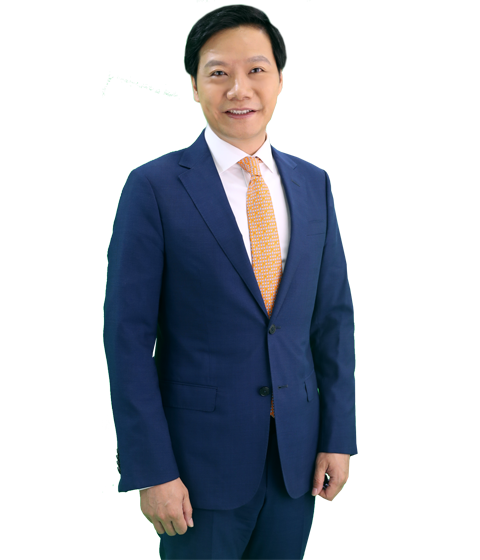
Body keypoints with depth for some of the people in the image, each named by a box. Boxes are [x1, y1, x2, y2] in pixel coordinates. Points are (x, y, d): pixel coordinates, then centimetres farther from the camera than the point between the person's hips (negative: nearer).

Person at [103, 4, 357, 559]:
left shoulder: (313, 184, 6)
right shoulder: (154, 187, -8)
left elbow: (333, 315, 8)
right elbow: (128, 336, -10)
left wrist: (338, 434, 3)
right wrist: (151, 471, -13)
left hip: (297, 452, 4)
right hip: (202, 453, -4)